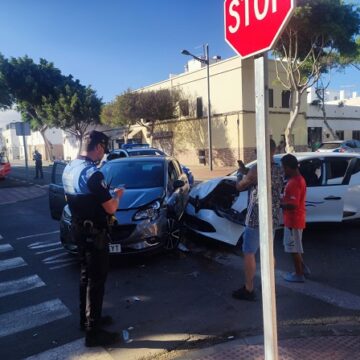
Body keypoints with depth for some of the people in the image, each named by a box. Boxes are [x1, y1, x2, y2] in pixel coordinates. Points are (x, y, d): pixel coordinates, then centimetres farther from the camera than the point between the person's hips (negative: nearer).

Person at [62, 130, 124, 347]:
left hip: (79, 229, 9)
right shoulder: (92, 173, -24)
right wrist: (117, 195, -2)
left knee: (86, 275, 21)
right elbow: (111, 208, -24)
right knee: (96, 280, 2)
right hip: (94, 233, -9)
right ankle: (93, 332, 13)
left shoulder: (69, 169, 5)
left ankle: (87, 319, 36)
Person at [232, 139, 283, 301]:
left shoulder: (256, 170, -17)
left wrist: (245, 178, 16)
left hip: (256, 218, -7)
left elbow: (239, 187, -7)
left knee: (249, 253, 4)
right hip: (273, 218, 7)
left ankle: (248, 290, 10)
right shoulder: (279, 171, 5)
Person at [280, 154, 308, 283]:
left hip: (293, 220, -10)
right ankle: (302, 268, 33)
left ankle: (299, 274, 15)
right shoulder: (298, 179, 10)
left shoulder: (294, 182, -23)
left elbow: (293, 204, -28)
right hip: (294, 220, 10)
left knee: (294, 248, 3)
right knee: (296, 247, 22)